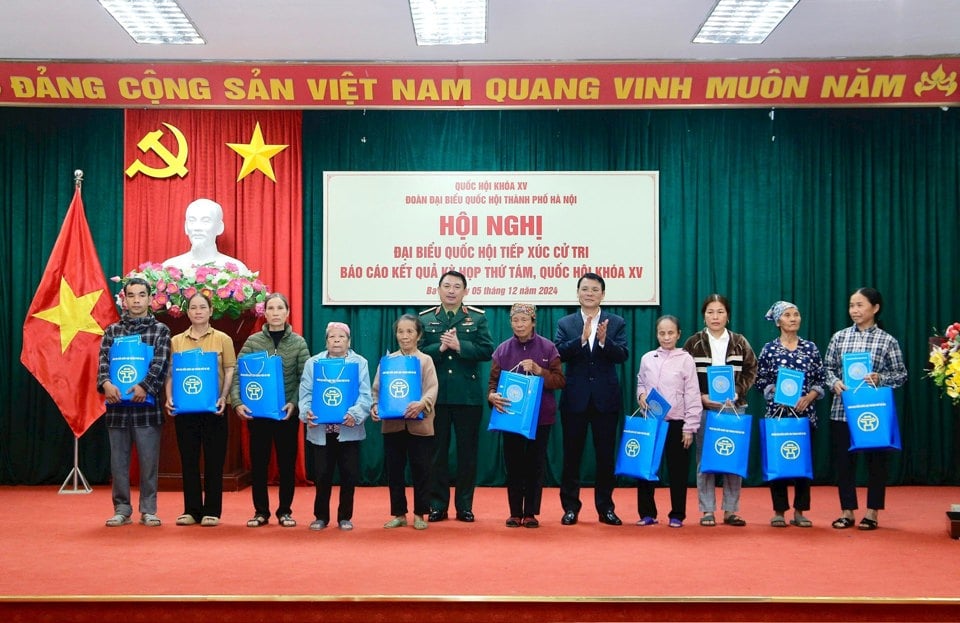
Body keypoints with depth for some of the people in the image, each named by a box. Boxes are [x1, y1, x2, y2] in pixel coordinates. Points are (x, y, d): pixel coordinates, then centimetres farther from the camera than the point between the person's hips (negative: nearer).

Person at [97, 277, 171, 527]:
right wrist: (106, 383, -20)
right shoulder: (112, 331, 12)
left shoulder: (160, 330, 5)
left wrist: (144, 386, -22)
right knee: (118, 461, 7)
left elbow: (161, 363, -7)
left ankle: (148, 510, 11)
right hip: (117, 405, 2)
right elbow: (104, 359, 0)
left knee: (149, 460, 2)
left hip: (147, 405, -2)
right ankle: (122, 510, 16)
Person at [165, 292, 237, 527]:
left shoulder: (222, 339, 4)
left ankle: (212, 511, 9)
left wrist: (224, 397, -13)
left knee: (214, 459, 2)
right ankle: (191, 510, 14)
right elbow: (170, 373, 8)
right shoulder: (176, 341, 9)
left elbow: (230, 370, 0)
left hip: (213, 408, -2)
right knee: (188, 459, 6)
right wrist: (169, 397, -7)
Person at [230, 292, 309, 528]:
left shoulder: (298, 343, 1)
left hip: (287, 412, 0)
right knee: (258, 462, 5)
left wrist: (294, 403, -16)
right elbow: (237, 374, -3)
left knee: (287, 462, 6)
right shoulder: (253, 341, 1)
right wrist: (237, 402, -16)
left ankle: (285, 511, 18)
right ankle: (261, 511, 17)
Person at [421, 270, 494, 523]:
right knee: (437, 452, 6)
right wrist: (440, 348, -16)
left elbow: (487, 350, -6)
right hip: (435, 395, 0)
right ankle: (437, 506, 14)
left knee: (468, 452, 5)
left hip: (468, 395, 0)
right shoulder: (425, 319, 6)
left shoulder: (477, 318, 6)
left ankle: (465, 506, 13)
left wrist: (459, 346, -16)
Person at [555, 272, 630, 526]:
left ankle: (605, 507, 15)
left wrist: (604, 341, -26)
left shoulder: (616, 323, 4)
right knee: (572, 455, 5)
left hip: (606, 398, 0)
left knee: (606, 455, 5)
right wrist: (582, 339, -23)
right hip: (575, 398, 0)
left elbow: (622, 355, -8)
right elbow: (558, 353, -9)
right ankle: (570, 507, 14)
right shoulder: (565, 323, 5)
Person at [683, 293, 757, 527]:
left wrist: (737, 392, -5)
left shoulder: (739, 342, 7)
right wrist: (701, 396, -9)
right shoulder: (693, 343, 2)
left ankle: (730, 510, 10)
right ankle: (707, 511, 8)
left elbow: (751, 371, 9)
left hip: (734, 407, 1)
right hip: (703, 408, -1)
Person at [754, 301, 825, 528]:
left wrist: (808, 397, -9)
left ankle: (799, 511, 12)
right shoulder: (769, 349, 2)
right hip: (777, 411, -1)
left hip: (805, 412, 1)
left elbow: (820, 381, 6)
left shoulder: (810, 347, 6)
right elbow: (760, 381, 2)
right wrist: (780, 393, -12)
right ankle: (779, 511, 9)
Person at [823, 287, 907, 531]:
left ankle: (872, 512, 17)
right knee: (843, 460, 6)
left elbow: (901, 374, 1)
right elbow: (827, 368, 10)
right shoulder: (839, 337, 6)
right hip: (842, 410, 2)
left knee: (875, 460, 5)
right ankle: (847, 511, 17)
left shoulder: (888, 341, -1)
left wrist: (879, 379, -16)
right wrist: (834, 382, -9)